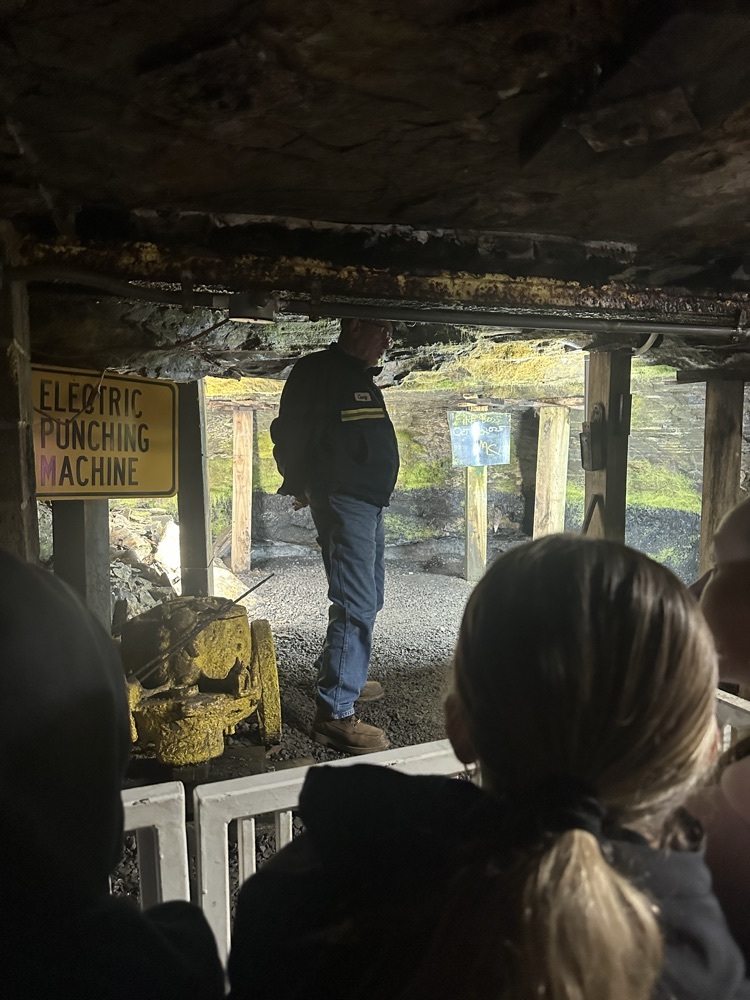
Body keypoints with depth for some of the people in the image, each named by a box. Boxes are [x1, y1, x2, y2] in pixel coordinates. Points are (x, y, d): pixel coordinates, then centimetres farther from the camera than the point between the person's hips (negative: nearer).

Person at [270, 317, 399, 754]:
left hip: (371, 504, 10)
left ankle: (343, 678, 36)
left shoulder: (363, 378, 19)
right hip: (344, 504, -10)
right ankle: (336, 714, -7)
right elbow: (289, 433, -13)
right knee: (356, 606, -13)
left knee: (367, 599, 19)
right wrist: (301, 485, -12)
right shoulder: (317, 371, -9)